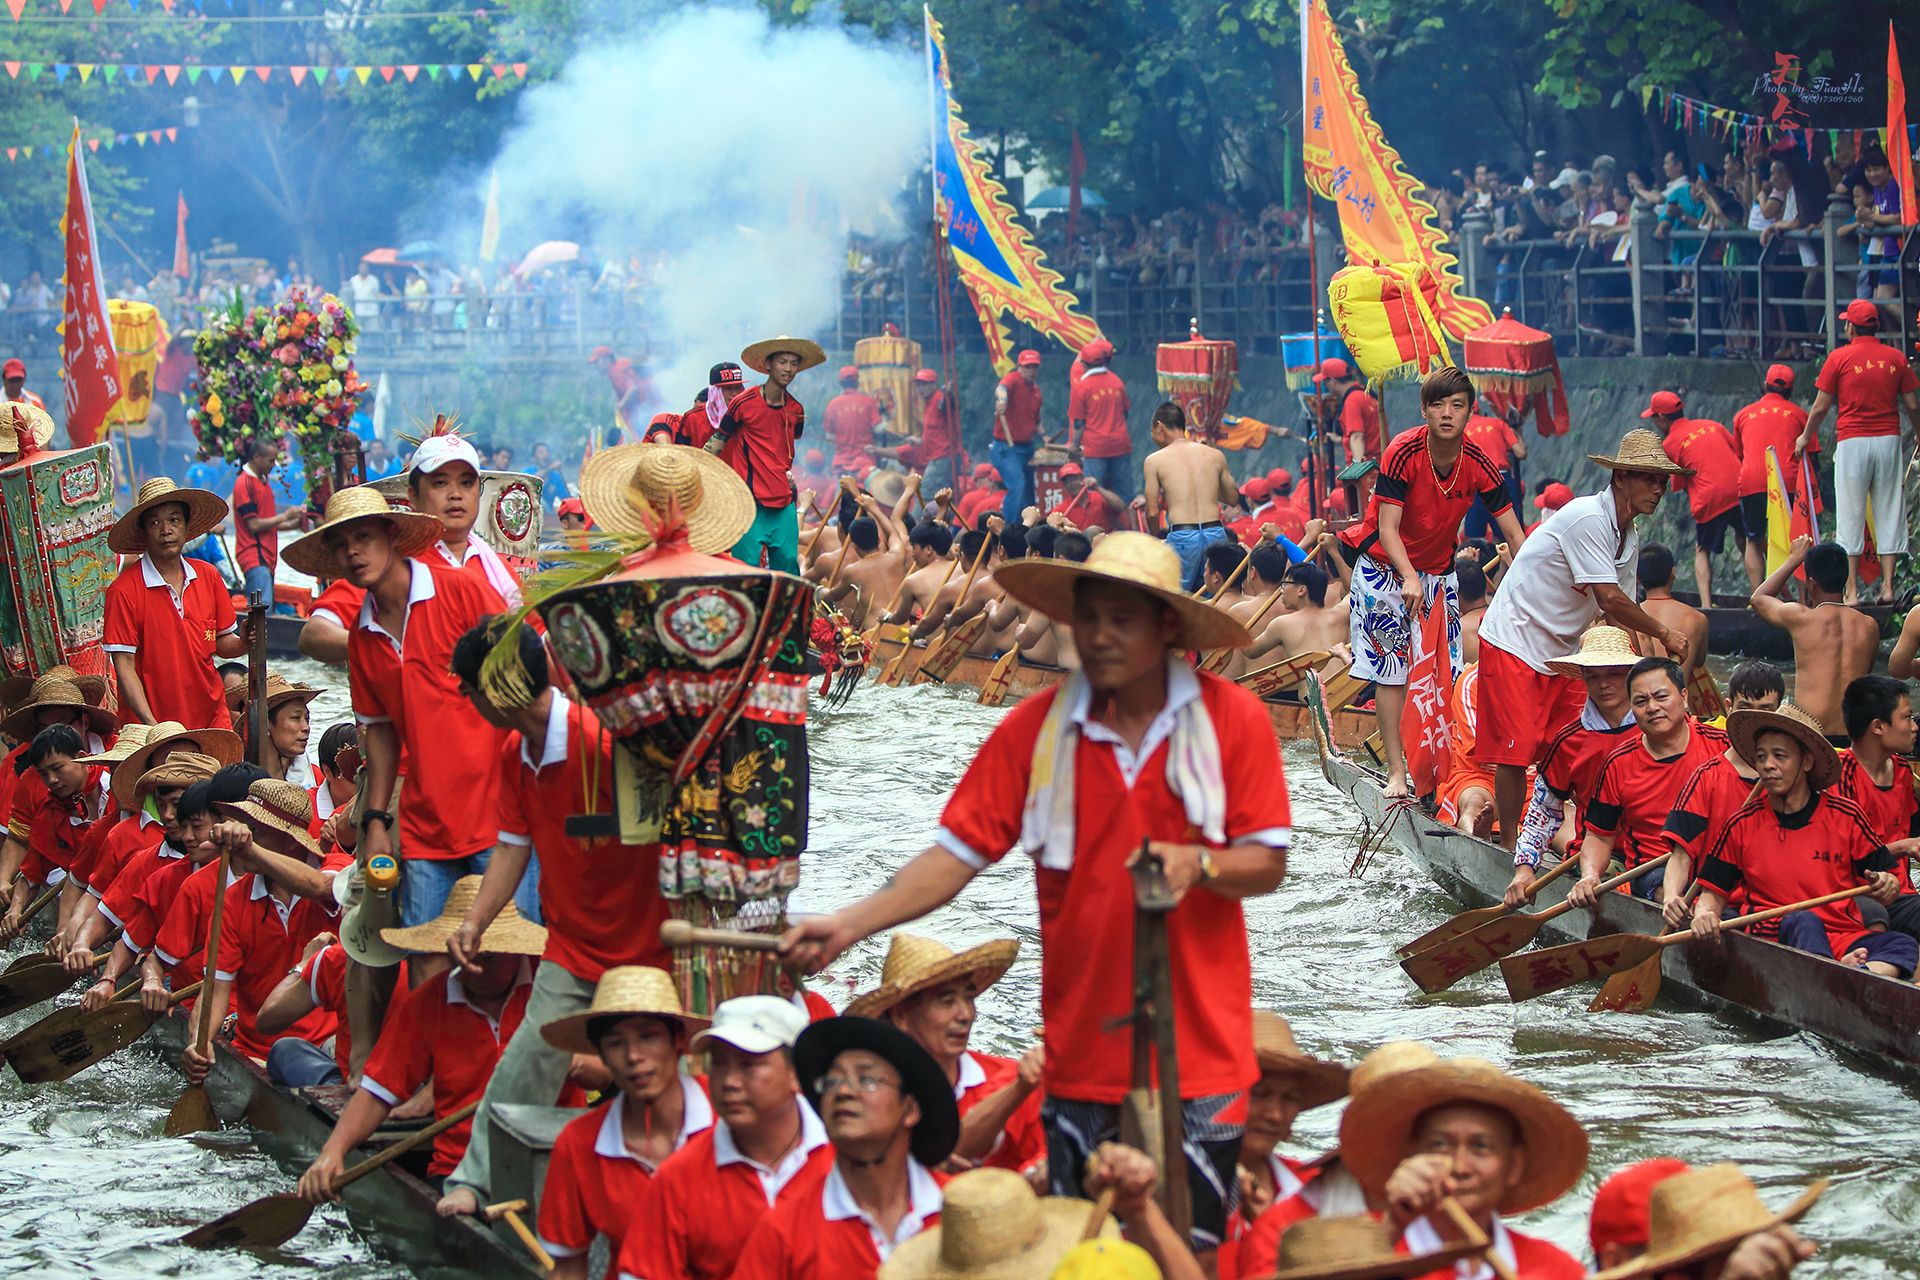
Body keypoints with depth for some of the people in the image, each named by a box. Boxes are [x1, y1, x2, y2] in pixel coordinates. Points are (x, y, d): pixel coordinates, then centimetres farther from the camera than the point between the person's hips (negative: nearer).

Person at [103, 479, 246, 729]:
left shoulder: (208, 576, 6)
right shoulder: (124, 590, -9)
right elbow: (124, 666, -11)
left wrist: (243, 642, -8)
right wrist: (151, 726, -20)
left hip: (212, 717, 4)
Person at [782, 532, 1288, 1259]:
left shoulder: (1233, 718, -3)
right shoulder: (1037, 729, 1)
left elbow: (1267, 865, -2)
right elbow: (957, 853, -1)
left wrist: (1197, 864, -23)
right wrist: (851, 924, -13)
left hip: (1198, 1055, -1)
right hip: (1082, 1056, 2)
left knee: (1190, 1251, 1)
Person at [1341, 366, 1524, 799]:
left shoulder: (1478, 464, -15)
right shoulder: (1403, 452, -23)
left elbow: (1514, 534, -13)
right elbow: (1387, 528, -25)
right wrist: (1409, 578, -41)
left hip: (1437, 570, 3)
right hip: (1385, 566, -3)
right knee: (1390, 668, -8)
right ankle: (1396, 770, -7)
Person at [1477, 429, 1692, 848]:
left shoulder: (1629, 540, 7)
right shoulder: (1588, 518, -22)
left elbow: (1617, 614, 9)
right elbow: (1609, 598, -27)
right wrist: (1664, 633, -16)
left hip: (1560, 652, 9)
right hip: (1514, 642, -9)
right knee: (1516, 751, -10)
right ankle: (1510, 847, -3)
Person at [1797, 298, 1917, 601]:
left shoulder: (1839, 358, -3)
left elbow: (1821, 407, 0)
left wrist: (1805, 437, 16)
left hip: (1852, 442, -2)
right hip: (1889, 440, 3)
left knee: (1851, 515, 0)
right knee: (1888, 512, 7)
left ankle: (1852, 590, -3)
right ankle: (1888, 585, 4)